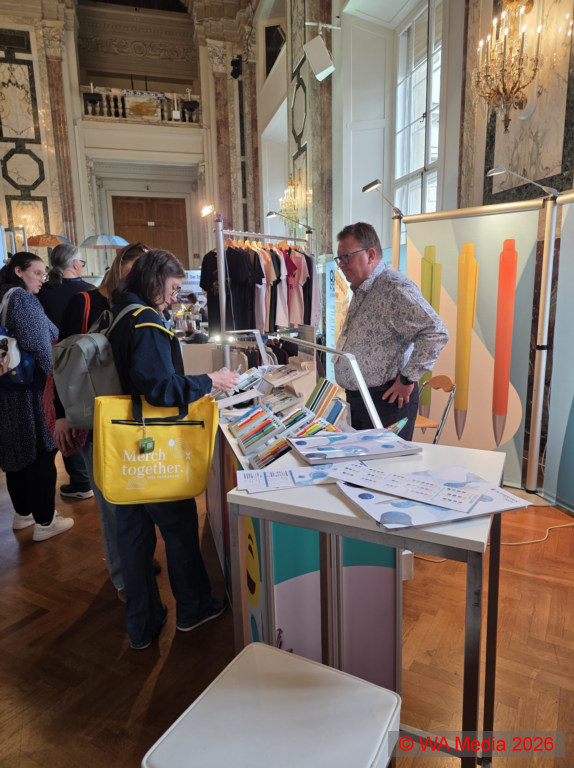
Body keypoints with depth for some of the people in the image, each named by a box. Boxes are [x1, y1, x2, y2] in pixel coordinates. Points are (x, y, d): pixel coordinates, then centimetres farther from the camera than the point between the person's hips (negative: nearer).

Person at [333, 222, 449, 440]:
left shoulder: (394, 288, -19)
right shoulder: (360, 291, 14)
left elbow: (436, 332, -28)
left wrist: (407, 379, -22)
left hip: (387, 400, -10)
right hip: (357, 398, 10)